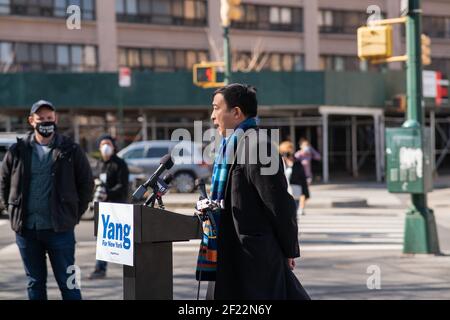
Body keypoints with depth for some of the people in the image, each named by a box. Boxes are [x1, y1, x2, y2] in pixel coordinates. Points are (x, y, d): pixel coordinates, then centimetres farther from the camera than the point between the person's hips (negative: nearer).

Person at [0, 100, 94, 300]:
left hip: (60, 229, -2)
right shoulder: (18, 151, 5)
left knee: (68, 283, 2)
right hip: (26, 229, 2)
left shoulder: (70, 150, 1)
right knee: (35, 283, 11)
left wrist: (74, 214, 2)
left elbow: (86, 184, 7)